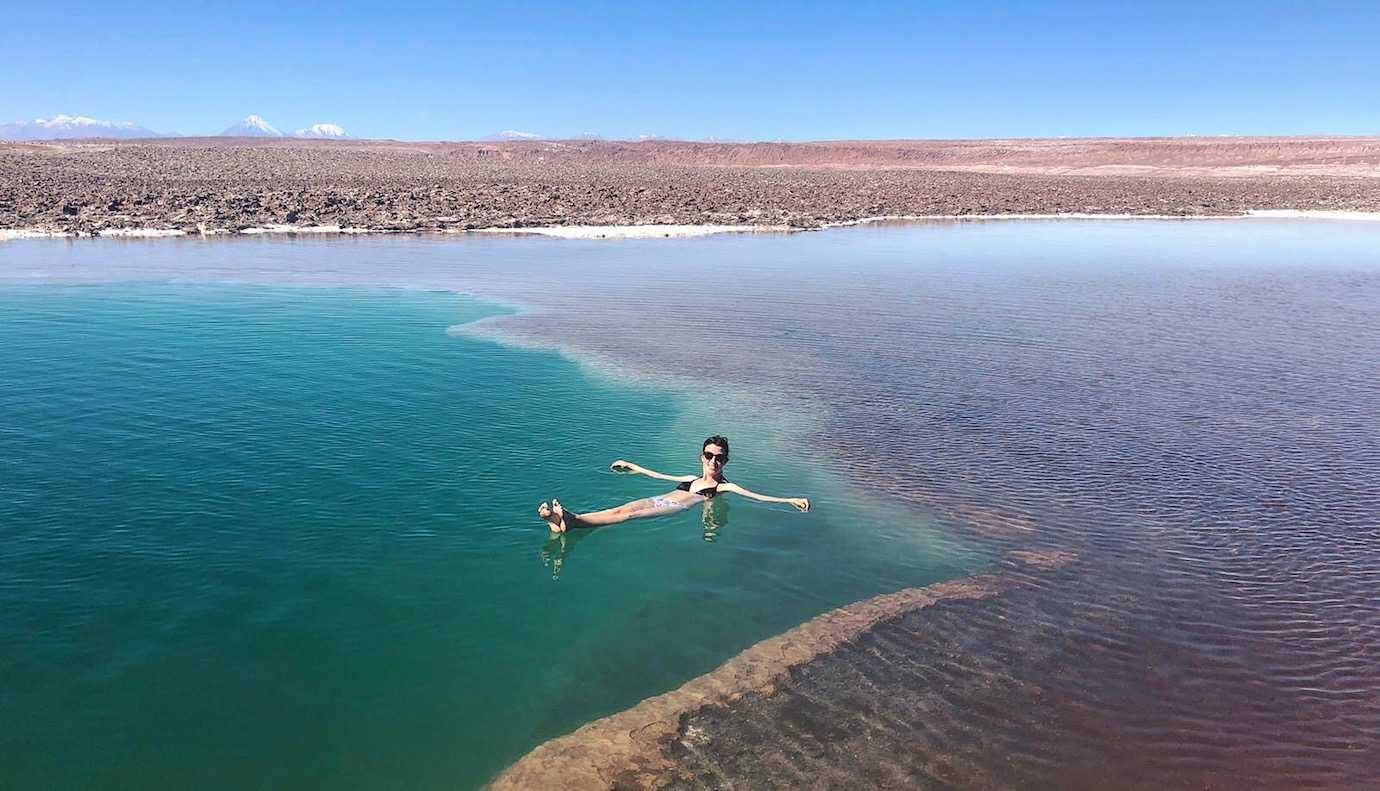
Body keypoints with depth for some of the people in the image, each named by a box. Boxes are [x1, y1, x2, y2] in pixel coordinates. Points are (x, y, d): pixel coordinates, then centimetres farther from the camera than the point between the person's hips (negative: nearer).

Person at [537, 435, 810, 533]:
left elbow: (759, 497, 4)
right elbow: (659, 475, 42)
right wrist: (632, 466, 49)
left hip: (676, 508, -6)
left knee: (630, 514, -29)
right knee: (622, 509, -22)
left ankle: (572, 521, -50)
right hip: (660, 499, 6)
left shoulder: (724, 486, 13)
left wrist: (791, 500, -8)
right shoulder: (692, 479, 31)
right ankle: (568, 521, -43)